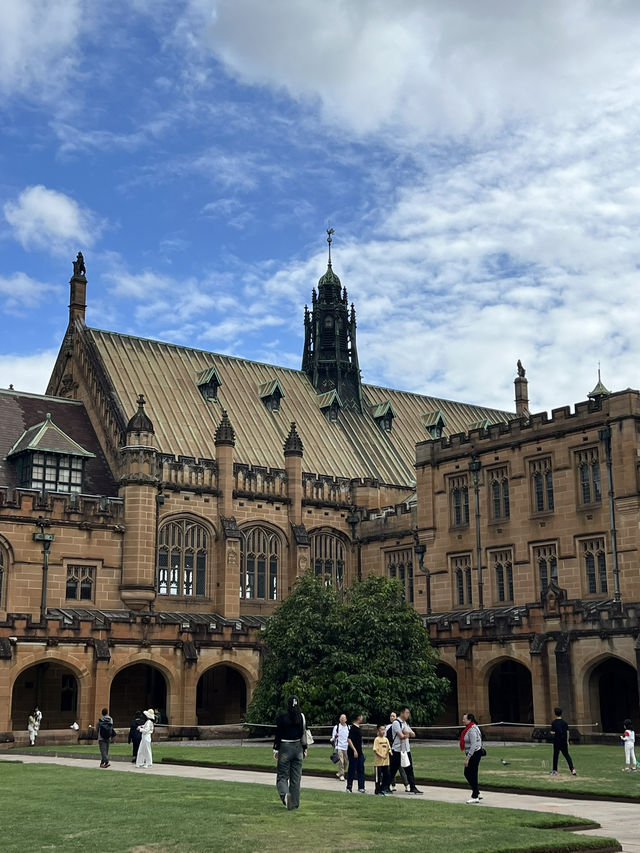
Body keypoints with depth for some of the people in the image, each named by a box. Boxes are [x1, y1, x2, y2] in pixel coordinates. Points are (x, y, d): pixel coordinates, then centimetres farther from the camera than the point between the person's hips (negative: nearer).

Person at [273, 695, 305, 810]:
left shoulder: (282, 717, -9)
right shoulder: (302, 717, 0)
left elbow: (278, 735, -7)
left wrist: (276, 750, 1)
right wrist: (305, 750, 14)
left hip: (285, 748, -3)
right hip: (298, 748, 3)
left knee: (282, 776, 4)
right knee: (296, 777, 11)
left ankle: (285, 794, -24)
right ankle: (294, 803, 13)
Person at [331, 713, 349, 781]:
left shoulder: (348, 727, 12)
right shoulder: (336, 727, 0)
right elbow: (333, 737, -2)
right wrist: (335, 736, -24)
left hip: (346, 747, 4)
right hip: (339, 746, -4)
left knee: (346, 761, 6)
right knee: (340, 761, -14)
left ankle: (340, 773, 25)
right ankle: (341, 775, -8)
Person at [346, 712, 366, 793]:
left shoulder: (358, 727, 13)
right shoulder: (353, 727, -15)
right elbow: (349, 740, -21)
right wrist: (354, 750, -22)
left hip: (359, 752, 9)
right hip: (353, 753, -9)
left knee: (361, 770, 7)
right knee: (352, 770, 0)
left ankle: (361, 787, 10)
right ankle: (349, 787, 9)